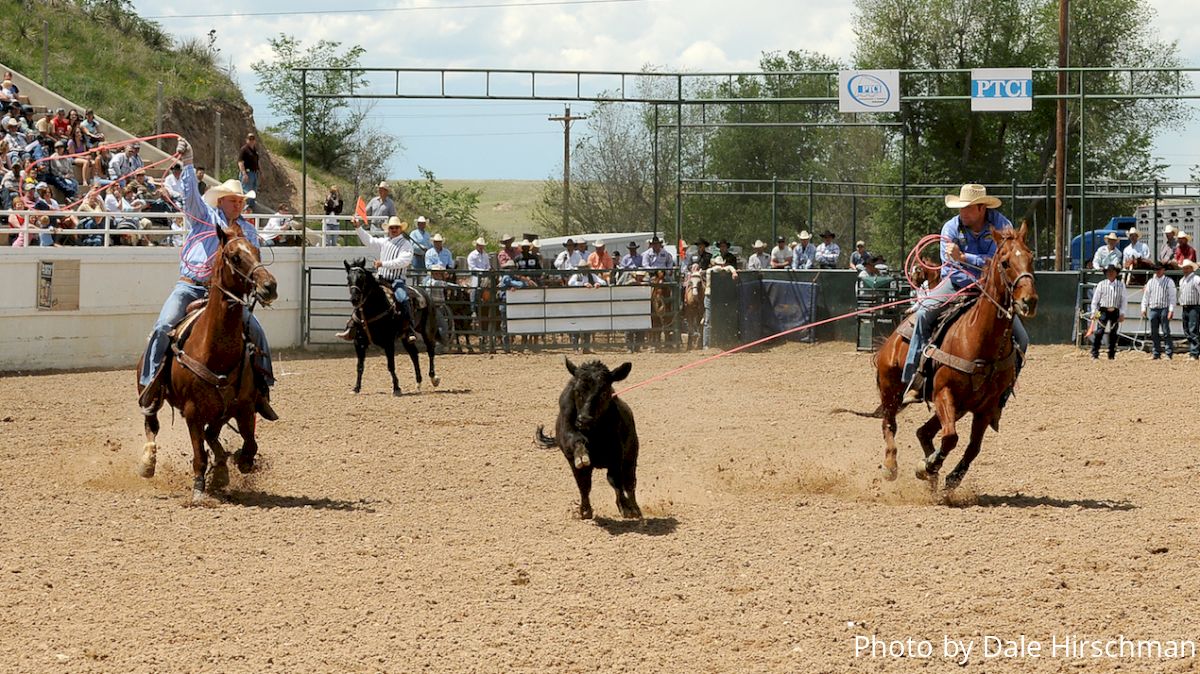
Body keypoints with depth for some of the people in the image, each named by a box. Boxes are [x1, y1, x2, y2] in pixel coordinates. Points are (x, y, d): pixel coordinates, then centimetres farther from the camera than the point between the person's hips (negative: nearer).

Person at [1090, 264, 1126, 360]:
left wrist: (1122, 314, 0)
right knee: (1099, 332, -10)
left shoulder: (1121, 285, 6)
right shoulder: (1101, 285, 3)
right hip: (1103, 311, -2)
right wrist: (1093, 313, 1)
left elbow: (1123, 300, 7)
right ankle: (1094, 354, -9)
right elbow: (1095, 300, 6)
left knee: (1113, 334, 6)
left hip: (1115, 312, 2)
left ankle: (1111, 355, 15)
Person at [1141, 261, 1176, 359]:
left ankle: (1169, 353, -5)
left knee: (1166, 332, -7)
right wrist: (1144, 308, 7)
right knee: (1154, 333, 5)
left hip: (1164, 309, -4)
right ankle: (1157, 354, 10)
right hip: (1152, 310, 4)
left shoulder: (1169, 282, 3)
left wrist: (1171, 310, -11)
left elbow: (1172, 297, -2)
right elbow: (1146, 296, 17)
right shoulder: (1150, 282, 14)